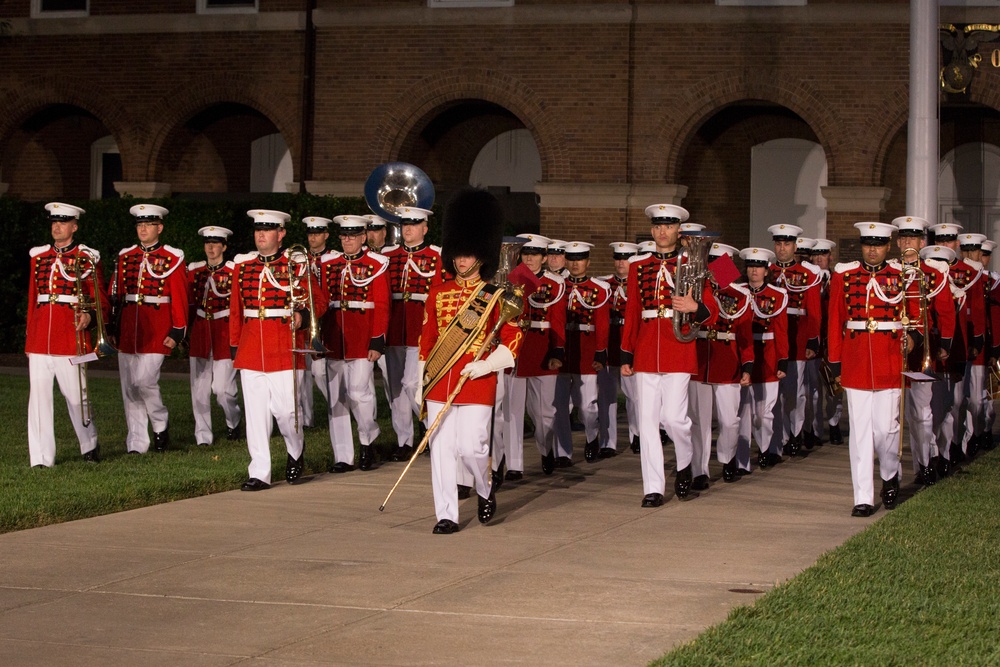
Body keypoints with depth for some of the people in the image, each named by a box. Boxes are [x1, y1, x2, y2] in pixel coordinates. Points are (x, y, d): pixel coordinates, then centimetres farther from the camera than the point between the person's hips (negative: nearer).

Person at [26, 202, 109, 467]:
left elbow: (100, 300, 2)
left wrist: (89, 317, -19)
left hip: (70, 338, -3)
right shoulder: (39, 256, 14)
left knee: (75, 394, 3)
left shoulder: (87, 258, 2)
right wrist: (30, 335, 15)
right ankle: (41, 458, 2)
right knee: (39, 396, -1)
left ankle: (90, 445, 26)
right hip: (39, 340, 3)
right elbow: (32, 298, 17)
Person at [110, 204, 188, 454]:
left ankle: (160, 424, 10)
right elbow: (115, 294, 12)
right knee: (129, 388, 4)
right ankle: (136, 445, 10)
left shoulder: (173, 258, -1)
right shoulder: (125, 256, 11)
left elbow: (180, 299, -3)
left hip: (156, 330, -5)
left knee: (144, 382, -16)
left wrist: (177, 331, -8)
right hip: (127, 328, 5)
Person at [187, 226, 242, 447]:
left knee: (222, 387, -5)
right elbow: (189, 304, 13)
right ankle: (203, 435, 7)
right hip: (200, 333, 3)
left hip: (225, 333, -3)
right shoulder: (194, 271, 9)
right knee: (199, 388, 1)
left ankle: (234, 420, 24)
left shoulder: (234, 271, -1)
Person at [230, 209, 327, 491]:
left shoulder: (296, 264, 0)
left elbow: (319, 300, 5)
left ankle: (296, 450, 26)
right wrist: (235, 344, 13)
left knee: (284, 408, -5)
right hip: (251, 349, 3)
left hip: (285, 349, -3)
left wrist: (303, 315, -15)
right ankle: (259, 473, 5)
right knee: (255, 413, 1)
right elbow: (236, 307, 15)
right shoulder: (242, 265, 11)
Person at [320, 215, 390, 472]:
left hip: (362, 339, -4)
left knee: (359, 393, -9)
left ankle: (367, 441, 16)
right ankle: (343, 457, 9)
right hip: (334, 339, 4)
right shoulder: (328, 263, 11)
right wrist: (318, 338, 3)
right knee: (336, 398, 4)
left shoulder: (376, 264, 0)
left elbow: (381, 306, -4)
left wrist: (377, 341, -10)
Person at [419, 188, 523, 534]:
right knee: (441, 448, 0)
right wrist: (421, 384, 13)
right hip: (440, 384, 3)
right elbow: (426, 339, 15)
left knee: (471, 447, -6)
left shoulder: (495, 296, 0)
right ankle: (446, 515, 5)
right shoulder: (438, 294, 10)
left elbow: (513, 339, 0)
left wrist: (485, 366, -13)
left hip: (477, 384, -3)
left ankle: (486, 490, 24)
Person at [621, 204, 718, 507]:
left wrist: (694, 307, -21)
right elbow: (632, 312, 14)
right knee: (647, 420, -1)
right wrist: (626, 356, 11)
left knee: (674, 416, -9)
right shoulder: (638, 265, 11)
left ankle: (685, 465, 21)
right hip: (645, 353, 3)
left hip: (679, 352, -3)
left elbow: (711, 313, 2)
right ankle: (653, 489, 3)